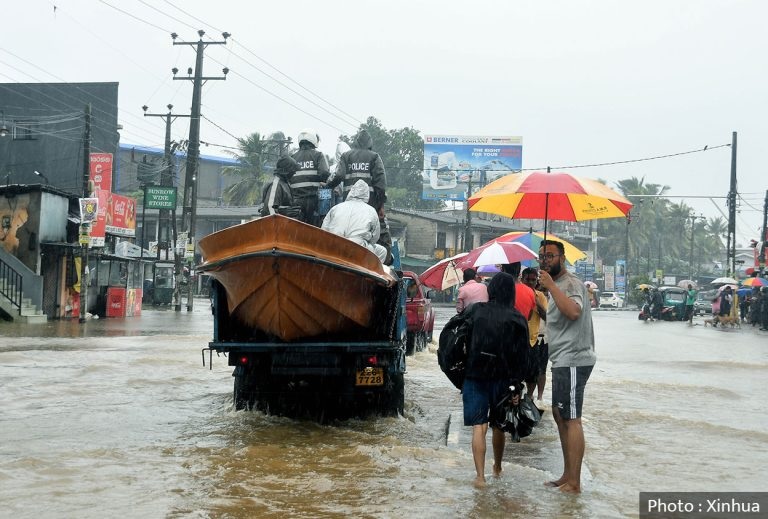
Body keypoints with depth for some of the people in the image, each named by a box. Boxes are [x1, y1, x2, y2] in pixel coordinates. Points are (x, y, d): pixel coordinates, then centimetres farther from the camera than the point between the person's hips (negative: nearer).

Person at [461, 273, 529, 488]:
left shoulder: (475, 311, -2)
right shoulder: (517, 320, -3)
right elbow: (522, 357, -5)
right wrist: (516, 386, -2)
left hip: (474, 376, -1)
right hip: (502, 379, 1)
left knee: (478, 427, -1)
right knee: (498, 425, 18)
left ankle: (480, 476, -9)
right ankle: (497, 468, 35)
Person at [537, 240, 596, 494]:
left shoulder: (570, 283, -13)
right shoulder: (557, 285, 19)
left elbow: (573, 311, -34)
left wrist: (550, 286, -29)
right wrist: (541, 301, 18)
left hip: (572, 361, -11)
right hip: (563, 361, 11)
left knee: (570, 419, -10)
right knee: (560, 416, 15)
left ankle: (574, 483, -7)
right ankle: (567, 476, 24)